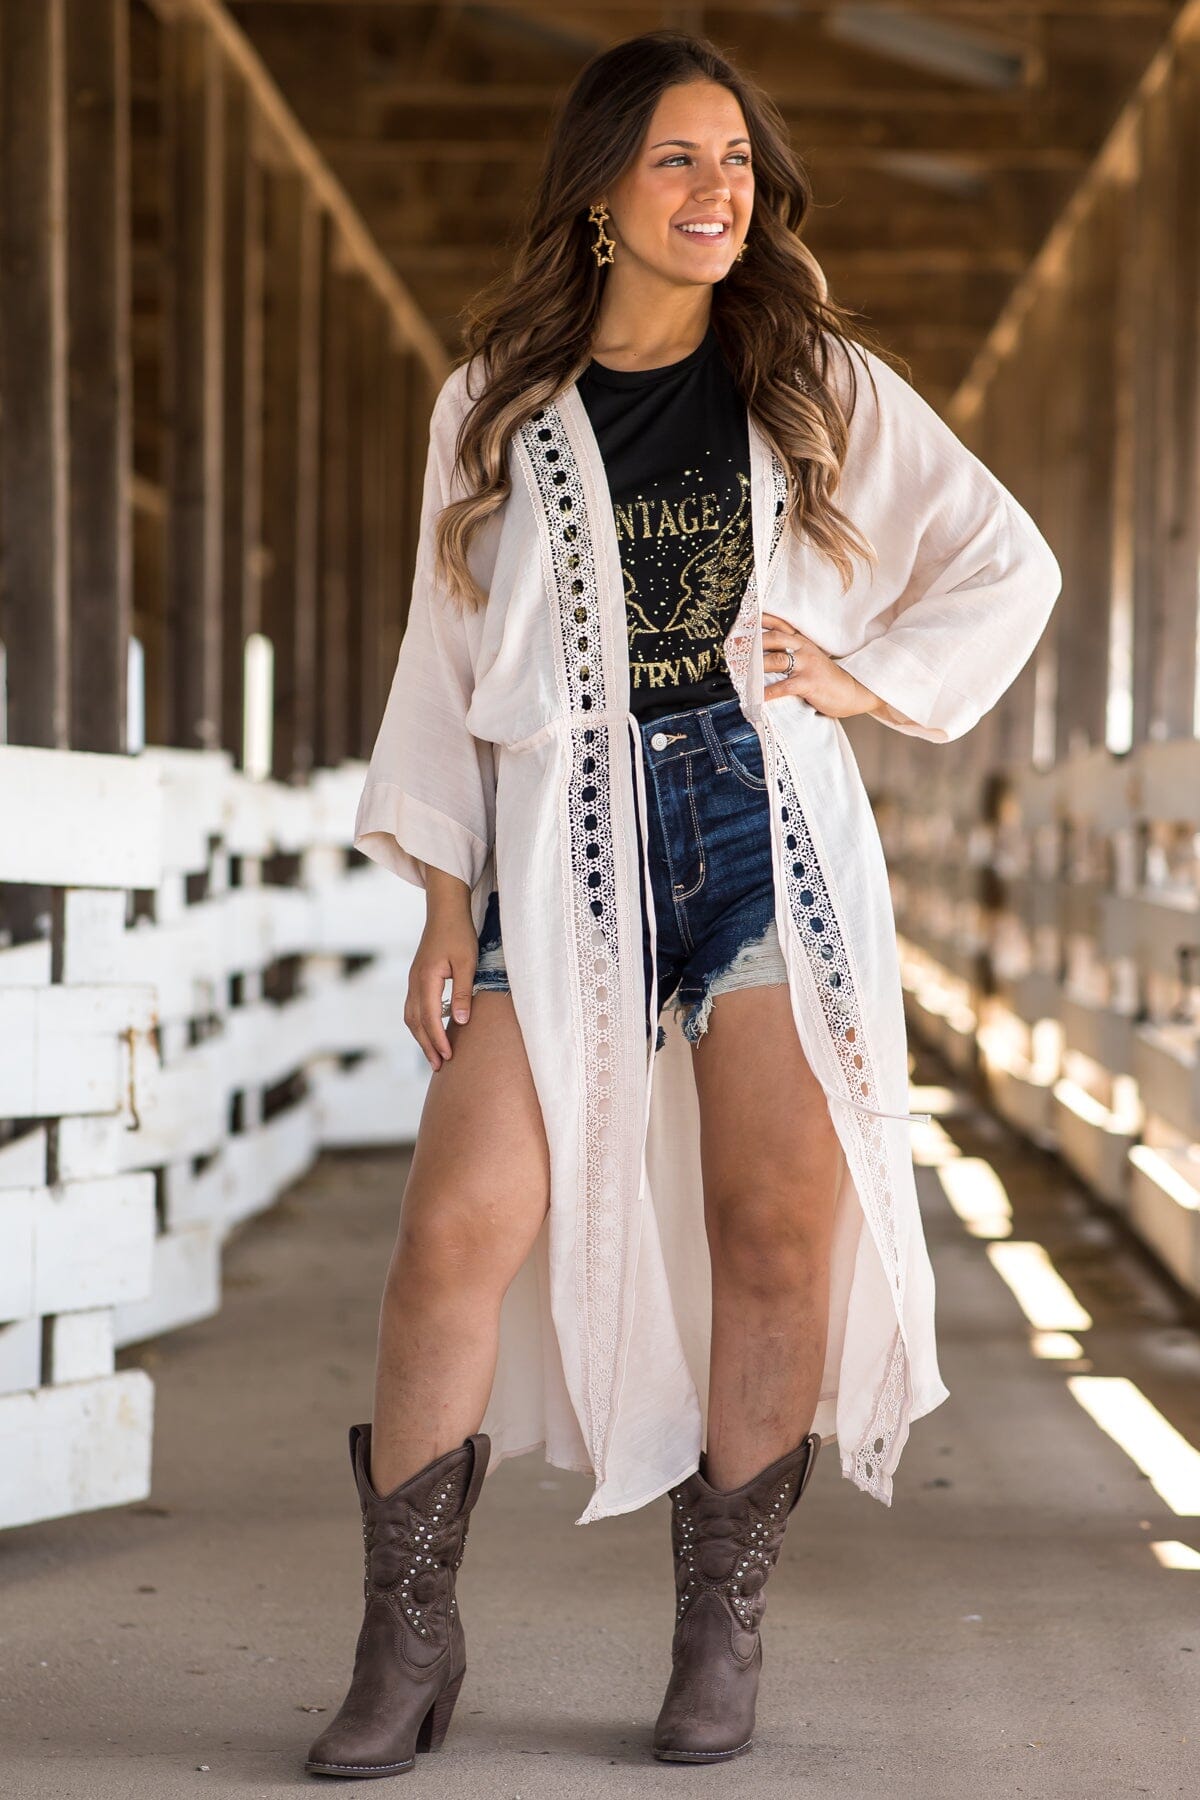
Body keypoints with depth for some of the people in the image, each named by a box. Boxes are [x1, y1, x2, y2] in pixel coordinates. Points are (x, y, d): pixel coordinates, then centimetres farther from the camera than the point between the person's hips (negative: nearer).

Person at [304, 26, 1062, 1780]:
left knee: (776, 1233, -2)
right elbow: (448, 659, 10)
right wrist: (445, 903, 4)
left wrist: (877, 680, 4)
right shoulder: (498, 405, 10)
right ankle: (407, 1638, -1)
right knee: (460, 1232, -11)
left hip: (775, 836, 1)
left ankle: (722, 1636, 10)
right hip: (569, 847, 0)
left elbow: (1009, 566, 18)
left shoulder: (822, 384, 10)